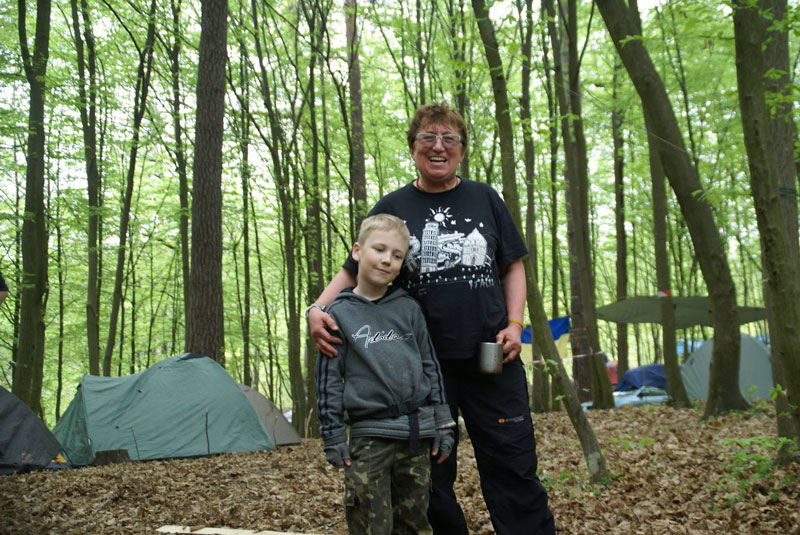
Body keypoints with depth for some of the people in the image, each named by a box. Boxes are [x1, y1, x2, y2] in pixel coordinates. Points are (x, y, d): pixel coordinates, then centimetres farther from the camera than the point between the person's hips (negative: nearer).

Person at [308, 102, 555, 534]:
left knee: (513, 465, 1)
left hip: (489, 356, 0)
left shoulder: (484, 199, 8)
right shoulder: (392, 208, 5)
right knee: (433, 475, 7)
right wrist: (317, 309, -13)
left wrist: (514, 324, -1)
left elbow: (512, 266, 13)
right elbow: (353, 271, 6)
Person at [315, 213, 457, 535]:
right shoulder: (339, 313, 2)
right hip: (369, 438, -2)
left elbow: (430, 365, 11)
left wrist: (442, 423, 7)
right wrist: (333, 436, -1)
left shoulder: (409, 308, 8)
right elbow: (328, 377, 2)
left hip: (417, 435, 3)